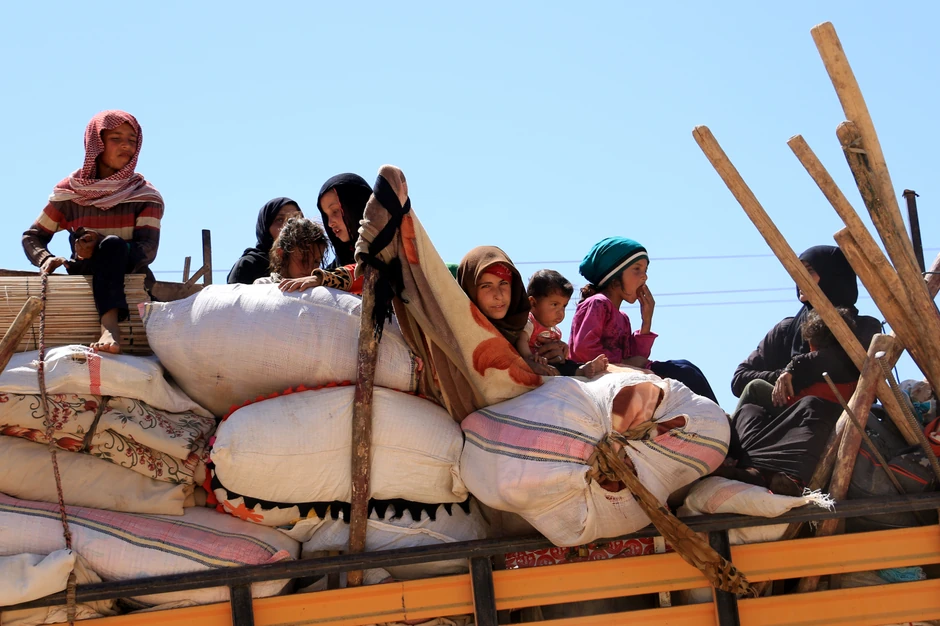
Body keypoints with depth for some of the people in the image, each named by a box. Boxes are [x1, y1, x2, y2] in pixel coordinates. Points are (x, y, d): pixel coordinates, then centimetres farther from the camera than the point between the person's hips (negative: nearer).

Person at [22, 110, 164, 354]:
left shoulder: (145, 195, 1)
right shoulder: (69, 192, 5)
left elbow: (147, 250, -10)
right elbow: (32, 237, 10)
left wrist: (102, 244, -26)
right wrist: (46, 259, -13)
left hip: (129, 275, 0)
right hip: (84, 277, 0)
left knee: (112, 244, -32)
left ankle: (110, 327, -54)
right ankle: (111, 328, -54)